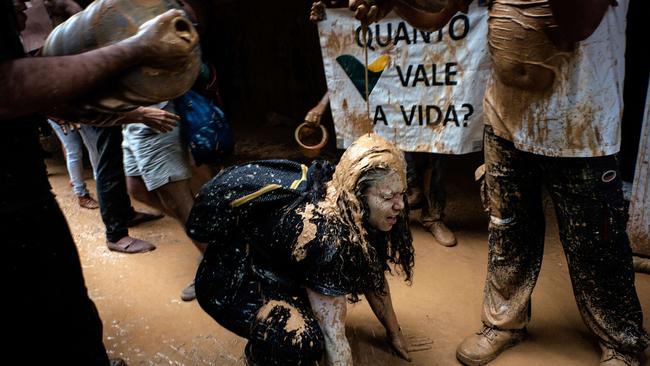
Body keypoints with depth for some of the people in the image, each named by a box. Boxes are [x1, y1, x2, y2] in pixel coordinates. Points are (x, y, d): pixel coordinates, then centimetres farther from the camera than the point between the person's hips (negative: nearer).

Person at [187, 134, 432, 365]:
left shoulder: (357, 214, -11)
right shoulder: (324, 233, -34)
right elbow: (333, 334, -30)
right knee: (304, 341, -32)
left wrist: (395, 335, 10)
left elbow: (373, 278, 3)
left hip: (284, 271, 8)